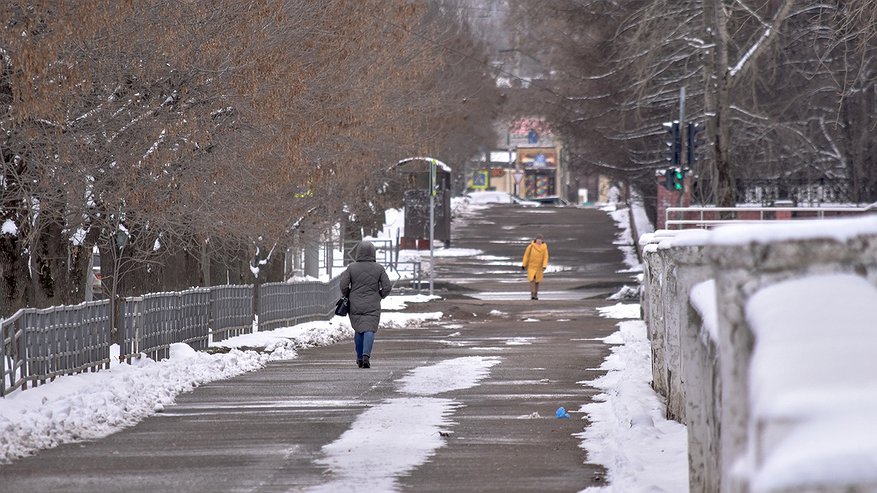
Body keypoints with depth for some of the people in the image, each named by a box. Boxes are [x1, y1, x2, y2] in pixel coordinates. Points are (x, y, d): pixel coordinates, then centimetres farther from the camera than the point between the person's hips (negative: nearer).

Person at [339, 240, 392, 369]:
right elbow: (387, 287, -5)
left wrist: (347, 296, 12)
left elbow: (344, 285, -8)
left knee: (359, 330, 13)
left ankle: (360, 358, 18)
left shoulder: (352, 268, -4)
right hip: (372, 306, -1)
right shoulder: (379, 268, -3)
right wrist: (380, 296, 14)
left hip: (355, 305, 1)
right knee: (369, 329, -6)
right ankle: (366, 355, -26)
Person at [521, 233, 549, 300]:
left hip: (539, 267, 2)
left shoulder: (544, 247, -8)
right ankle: (532, 295, -13)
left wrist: (544, 266, -22)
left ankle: (535, 295, 22)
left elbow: (545, 257, -9)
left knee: (537, 281, 8)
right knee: (532, 280, -15)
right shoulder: (531, 246, -13)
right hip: (531, 266, -2)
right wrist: (524, 265, -6)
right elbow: (526, 255, -7)